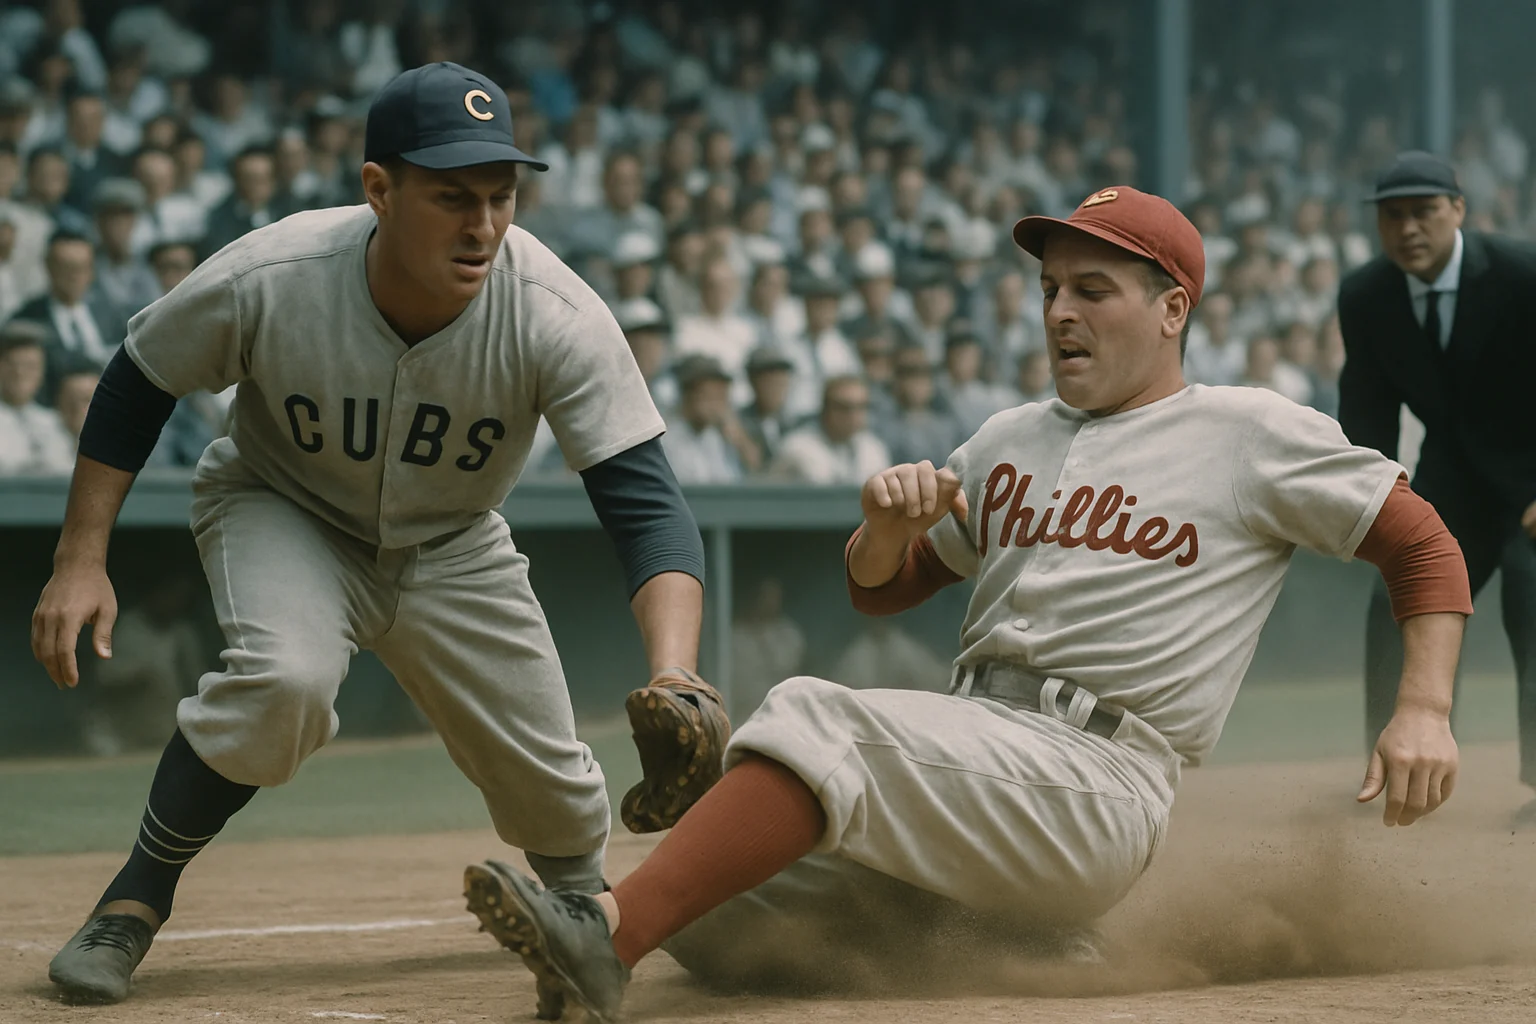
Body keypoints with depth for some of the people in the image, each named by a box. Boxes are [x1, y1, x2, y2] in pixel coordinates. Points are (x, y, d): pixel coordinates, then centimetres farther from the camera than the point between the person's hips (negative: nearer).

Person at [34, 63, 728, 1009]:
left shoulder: (557, 315, -32)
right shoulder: (267, 281, -32)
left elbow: (645, 503, -35)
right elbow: (137, 387, -12)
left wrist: (677, 685, -50)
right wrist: (81, 561, -15)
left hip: (451, 548, 2)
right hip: (281, 513, -2)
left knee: (551, 782, 3)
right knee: (284, 676, -33)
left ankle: (582, 901, 40)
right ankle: (136, 898, -12)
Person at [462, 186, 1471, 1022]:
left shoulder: (1254, 434, 6)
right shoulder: (1011, 440, 23)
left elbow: (1426, 546, 6)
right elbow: (881, 588, 26)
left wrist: (1425, 712, -8)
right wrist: (887, 523, 1)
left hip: (1096, 776, -7)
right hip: (968, 751, 7)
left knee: (819, 717, -30)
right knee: (718, 922, -6)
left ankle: (613, 930, -40)